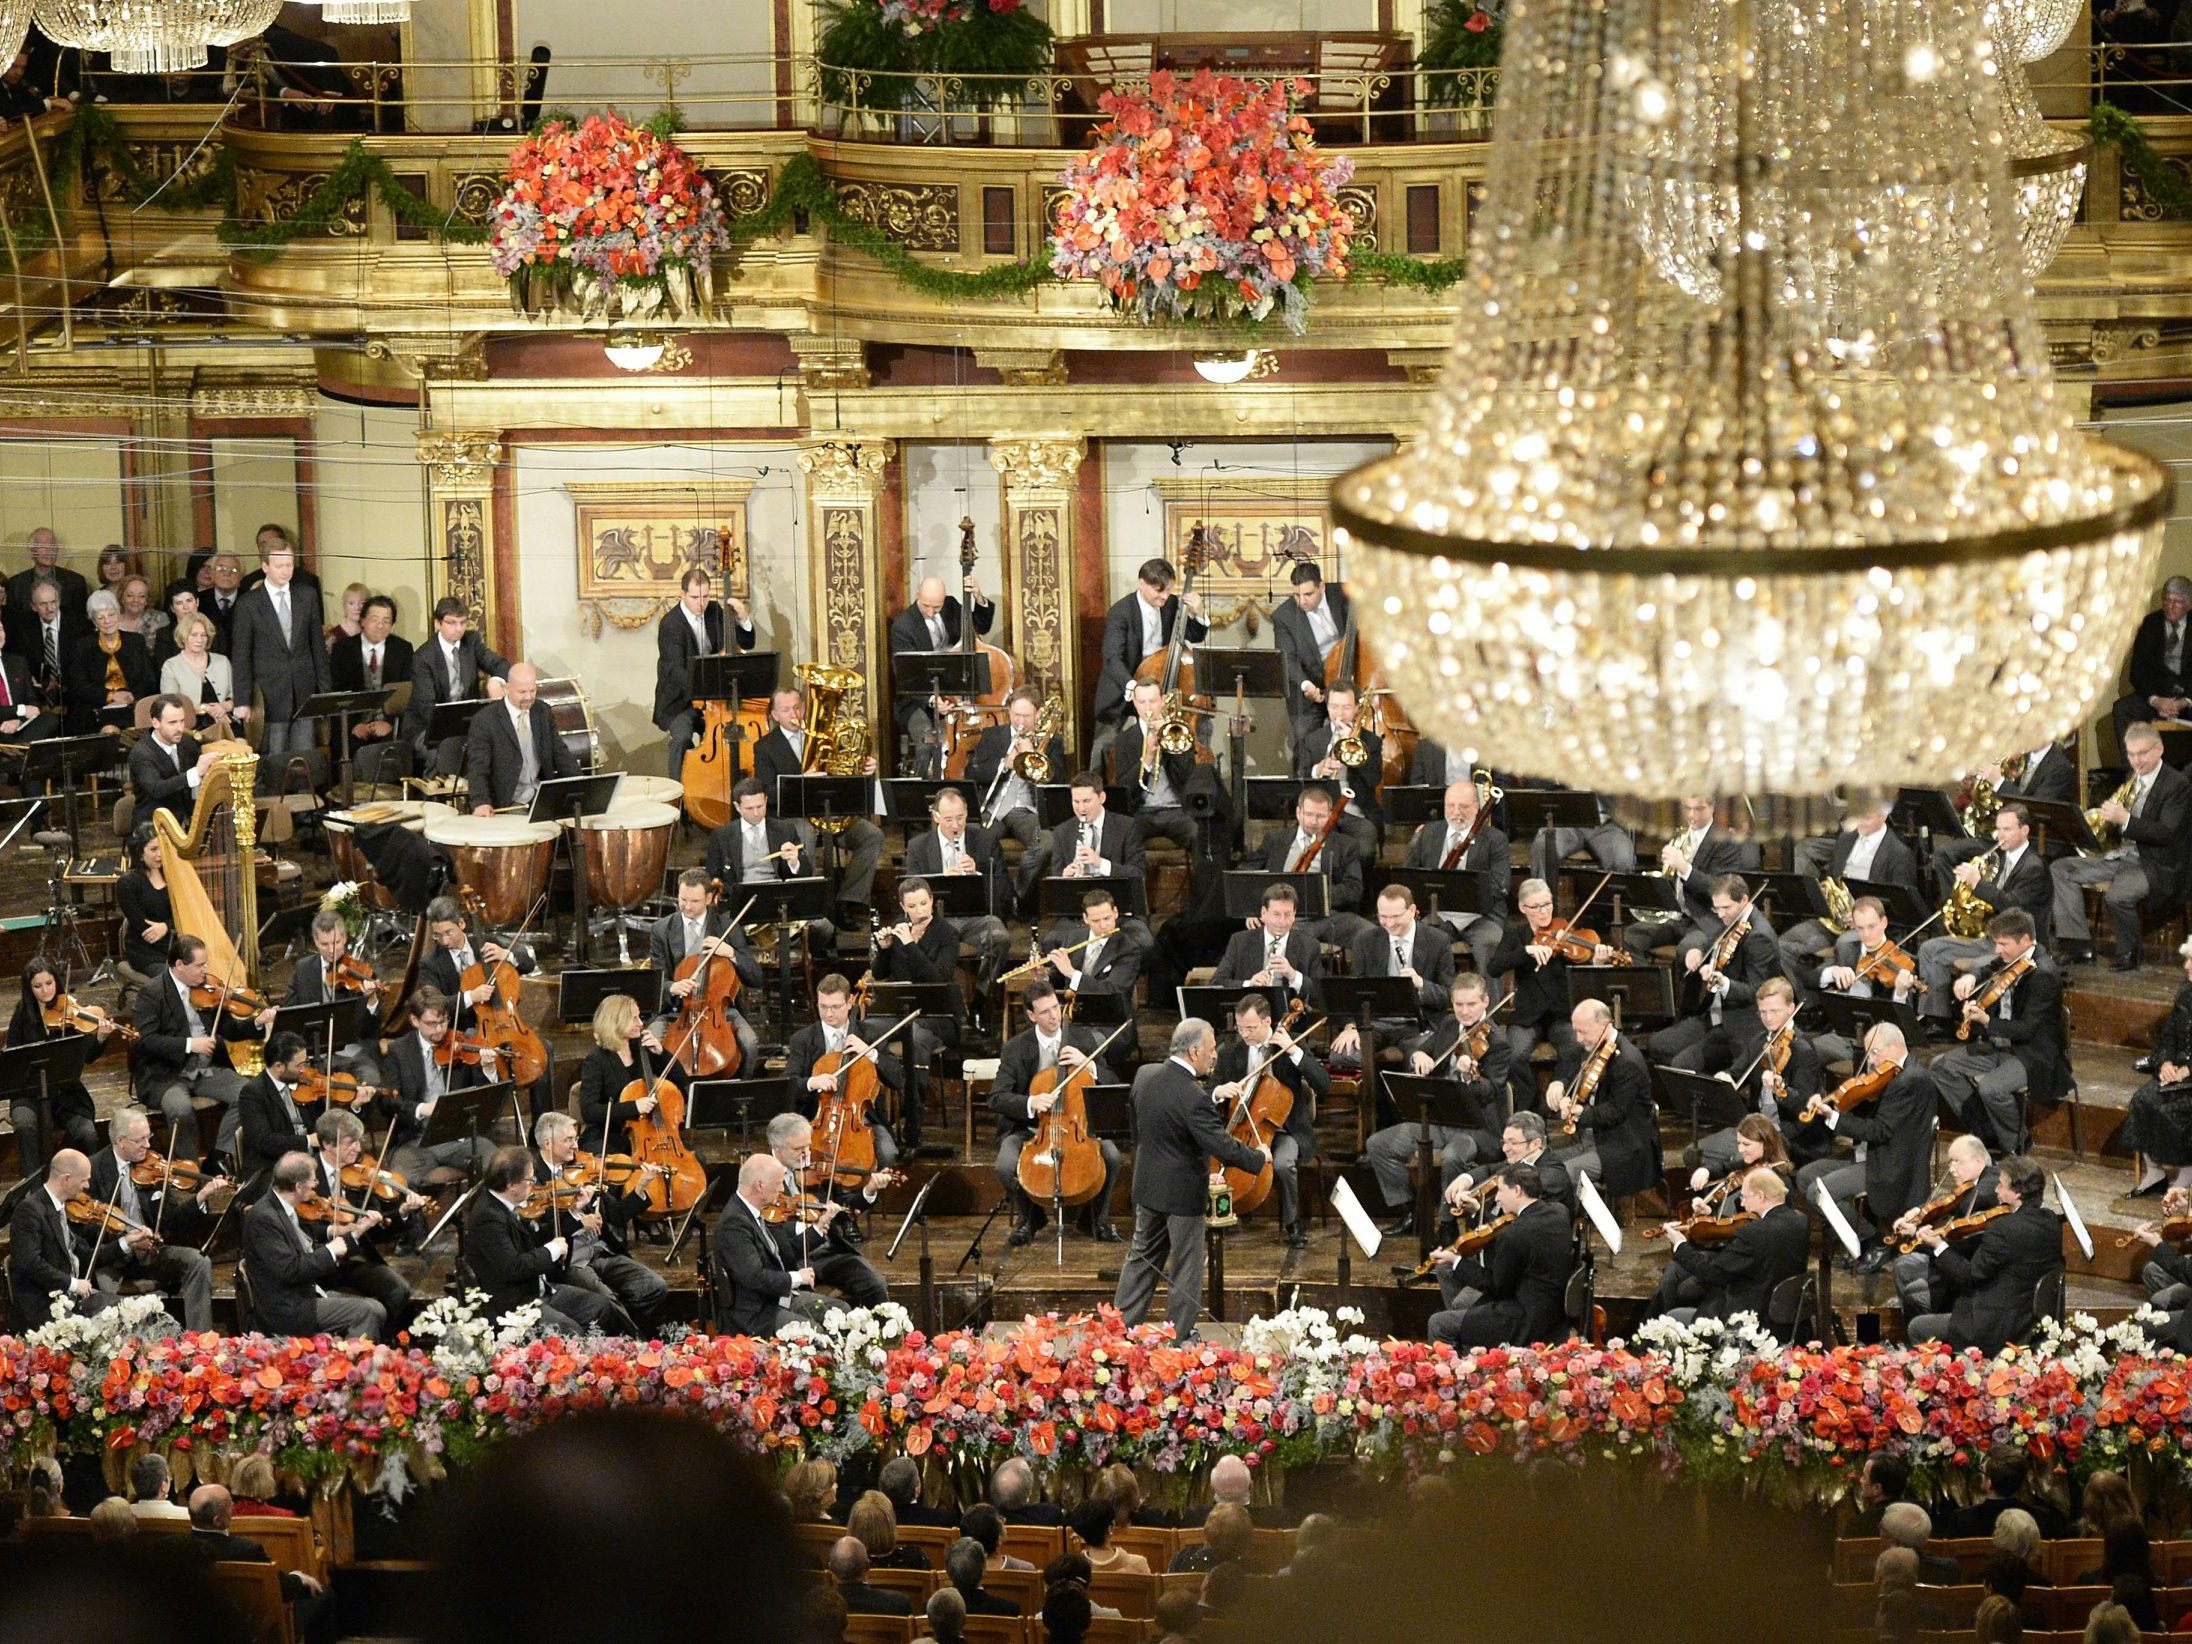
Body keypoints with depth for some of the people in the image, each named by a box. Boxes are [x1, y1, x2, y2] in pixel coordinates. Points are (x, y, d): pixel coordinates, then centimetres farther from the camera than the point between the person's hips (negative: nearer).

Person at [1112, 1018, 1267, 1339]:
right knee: (1186, 1266, 8)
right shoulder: (1194, 1098, -28)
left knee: (1142, 1257, 19)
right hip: (1183, 1192, -7)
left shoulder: (1144, 1075, -6)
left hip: (1147, 1185, 7)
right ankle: (1180, 1336, 17)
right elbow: (1223, 1147, -25)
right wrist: (1259, 1157, -9)